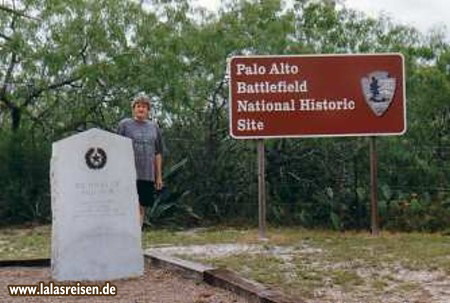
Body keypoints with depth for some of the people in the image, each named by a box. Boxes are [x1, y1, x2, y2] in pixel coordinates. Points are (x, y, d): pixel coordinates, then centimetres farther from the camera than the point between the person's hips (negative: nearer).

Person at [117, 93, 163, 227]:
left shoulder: (154, 127, 14)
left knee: (142, 208, 5)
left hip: (148, 175, 4)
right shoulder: (125, 124, 4)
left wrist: (159, 176, 13)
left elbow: (158, 153, 16)